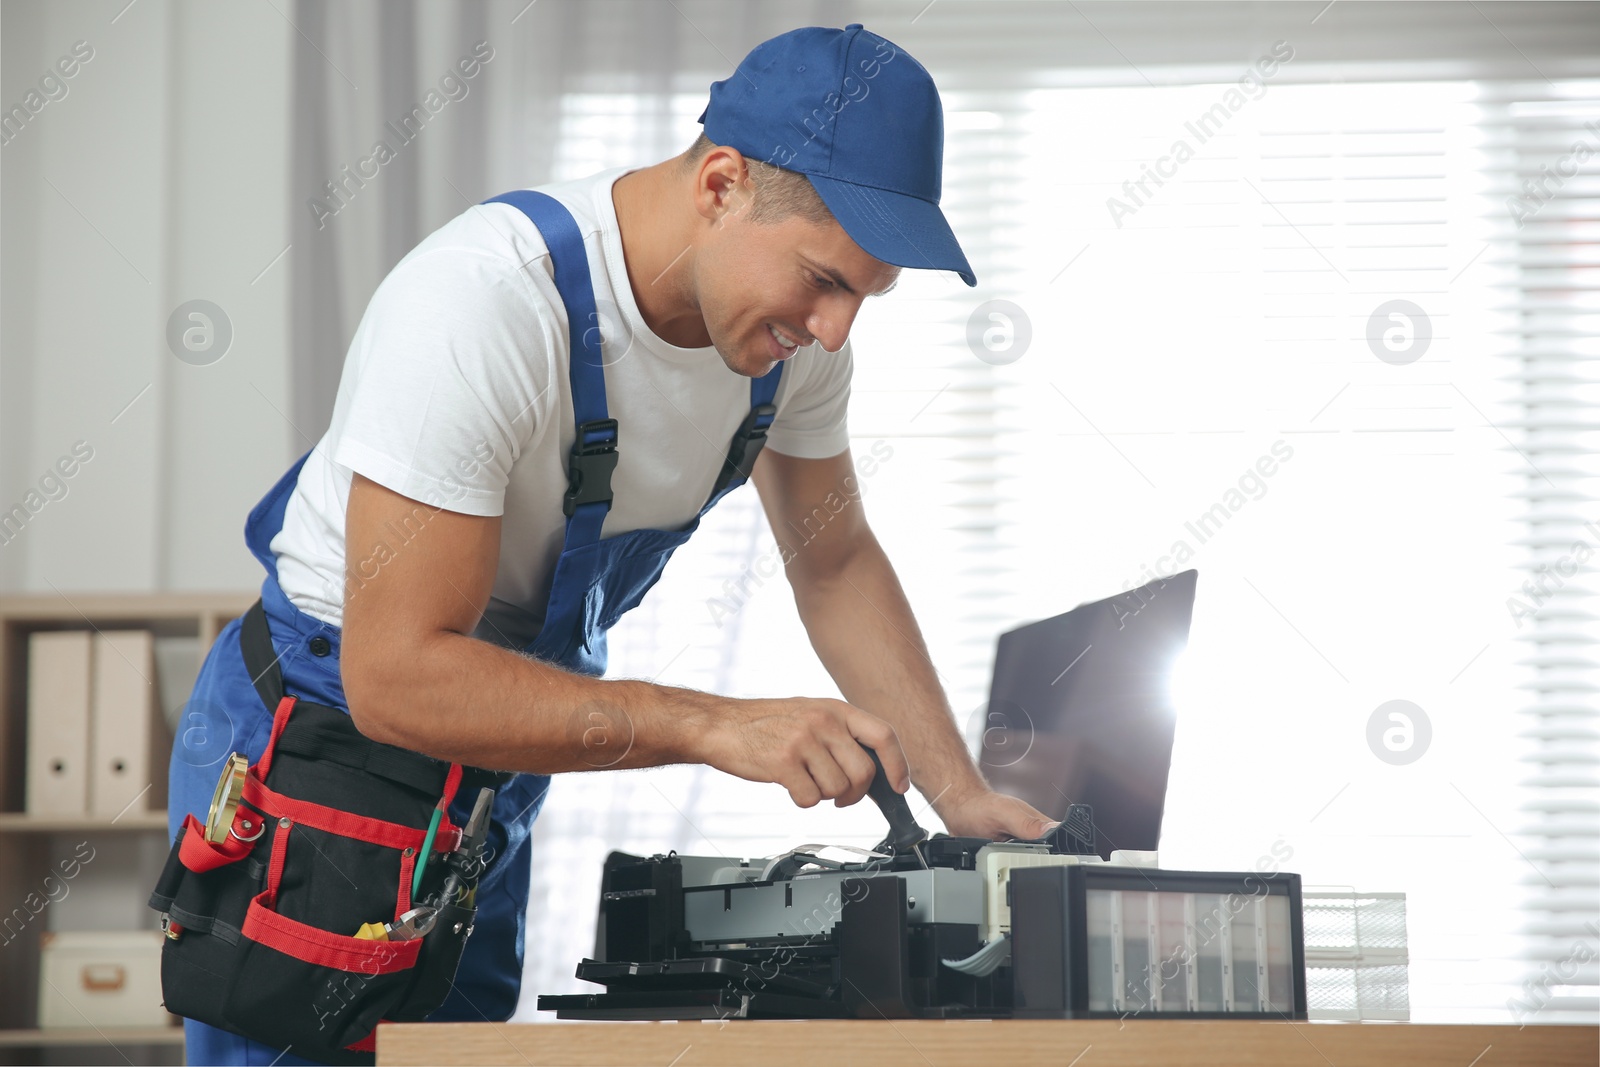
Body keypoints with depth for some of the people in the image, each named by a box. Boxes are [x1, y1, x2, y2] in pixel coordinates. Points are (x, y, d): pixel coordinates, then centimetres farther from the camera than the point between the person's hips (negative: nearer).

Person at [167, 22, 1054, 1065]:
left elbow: (838, 562, 8)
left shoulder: (795, 323, -9)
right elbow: (396, 677, -35)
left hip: (496, 763, 7)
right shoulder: (481, 303, -34)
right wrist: (716, 727, -38)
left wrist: (959, 792, -2)